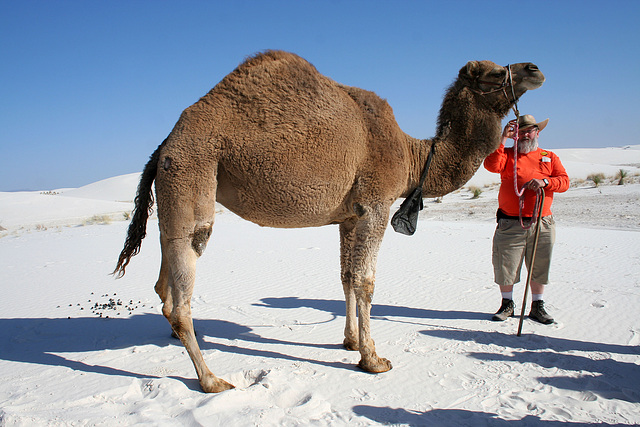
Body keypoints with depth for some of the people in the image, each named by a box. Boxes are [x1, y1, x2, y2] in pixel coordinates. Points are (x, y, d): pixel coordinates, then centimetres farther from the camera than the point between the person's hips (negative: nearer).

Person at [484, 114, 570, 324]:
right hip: (510, 224, -2)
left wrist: (545, 181, -16)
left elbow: (564, 181, 3)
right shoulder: (507, 154, 8)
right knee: (506, 265, 2)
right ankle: (507, 304, 19)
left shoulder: (550, 157, 14)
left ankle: (537, 307, 23)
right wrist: (503, 139, -15)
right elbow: (491, 165, -13)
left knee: (539, 267, 9)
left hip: (542, 224, 2)